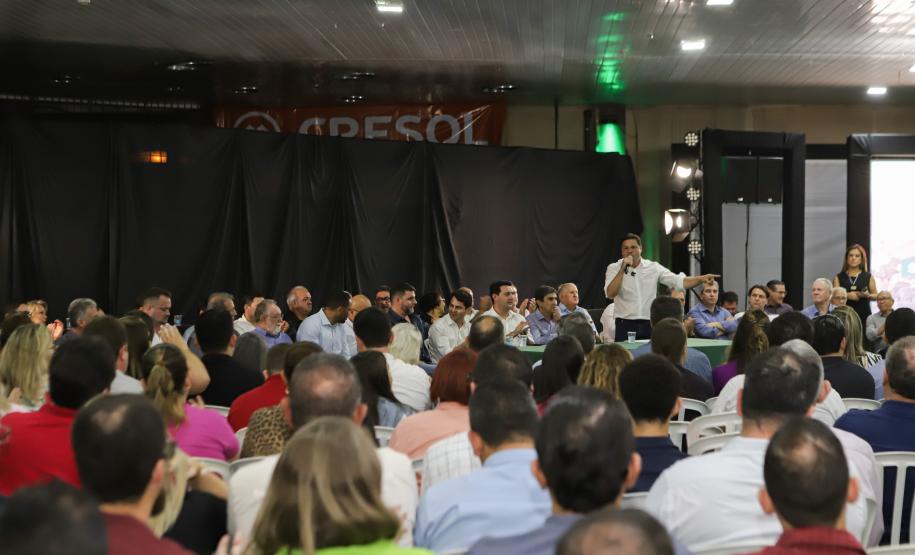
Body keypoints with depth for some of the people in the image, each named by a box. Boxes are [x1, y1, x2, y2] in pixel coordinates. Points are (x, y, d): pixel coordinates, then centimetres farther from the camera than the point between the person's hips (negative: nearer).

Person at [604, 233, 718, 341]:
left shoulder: (653, 267, 5)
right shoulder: (614, 268, 0)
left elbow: (680, 282, 1)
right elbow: (610, 294, -14)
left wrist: (701, 278, -14)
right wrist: (623, 269, -19)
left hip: (649, 325, 2)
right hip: (625, 325, -2)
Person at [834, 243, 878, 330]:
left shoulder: (868, 277, 11)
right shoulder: (839, 277, 9)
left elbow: (876, 295, 13)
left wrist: (868, 295, -8)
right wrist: (847, 295, -14)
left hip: (864, 315, 0)